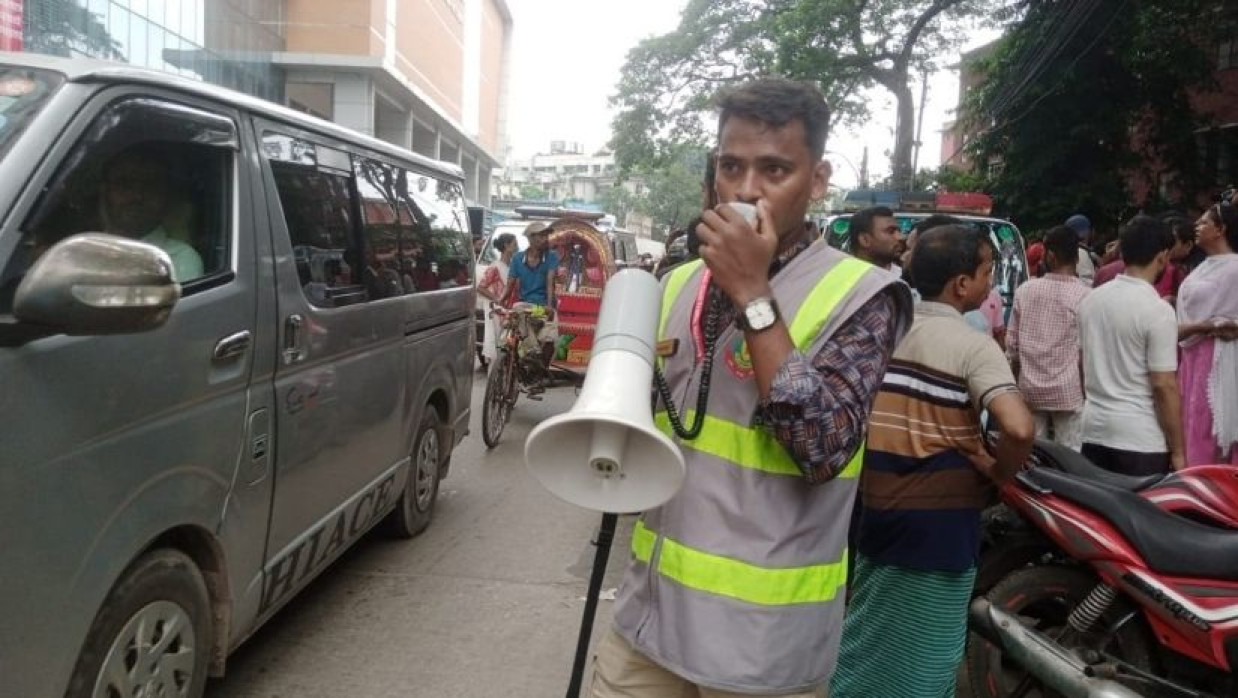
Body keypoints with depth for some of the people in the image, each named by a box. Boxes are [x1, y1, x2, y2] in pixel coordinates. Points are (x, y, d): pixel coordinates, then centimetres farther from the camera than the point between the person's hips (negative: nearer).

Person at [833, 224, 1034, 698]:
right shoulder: (973, 346, -15)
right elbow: (1019, 429, -29)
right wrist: (998, 474, -9)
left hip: (873, 504, 6)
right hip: (937, 517, -5)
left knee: (866, 634, 23)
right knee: (923, 654, 11)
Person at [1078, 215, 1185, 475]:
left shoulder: (1090, 299, 5)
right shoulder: (1157, 310, -14)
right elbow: (1164, 387, -15)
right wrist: (1178, 452, -8)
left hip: (1094, 429, 6)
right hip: (1141, 439, -6)